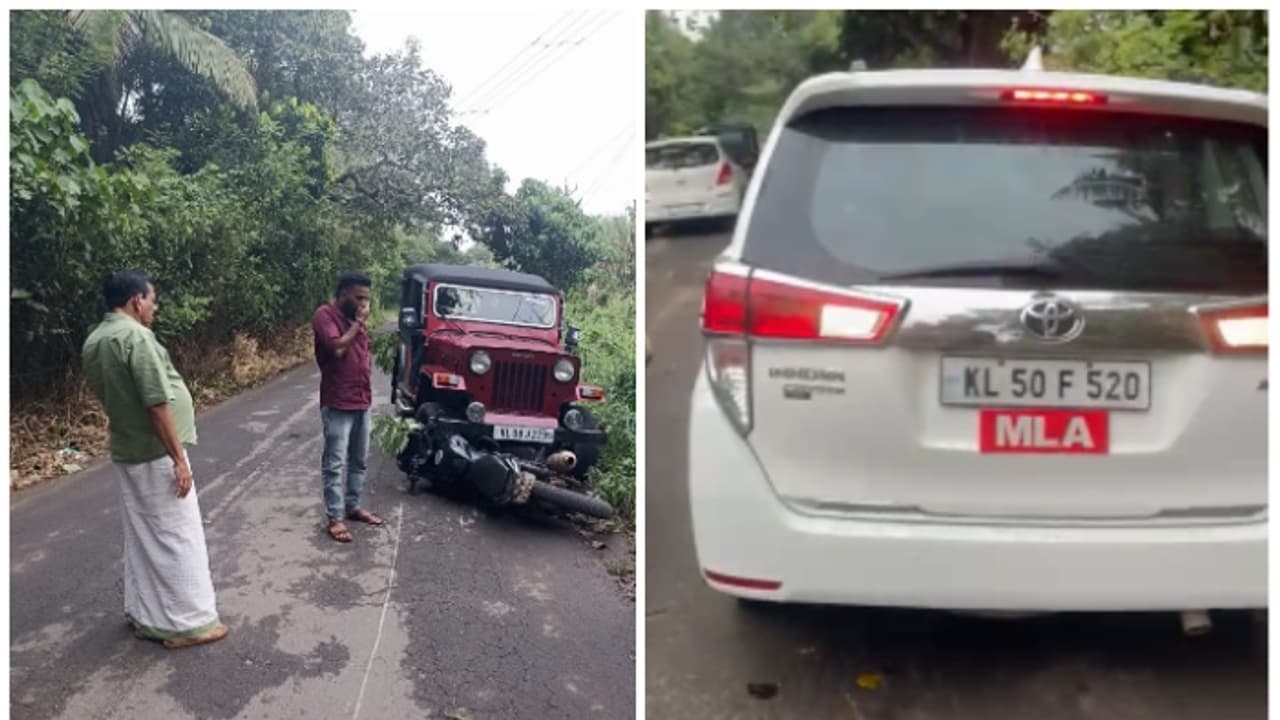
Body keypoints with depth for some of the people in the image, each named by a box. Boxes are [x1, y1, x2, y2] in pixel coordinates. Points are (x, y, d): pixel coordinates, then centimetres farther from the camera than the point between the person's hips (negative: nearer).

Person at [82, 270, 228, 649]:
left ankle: (145, 616, 25)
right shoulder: (136, 336, -21)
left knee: (141, 536, 16)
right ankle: (187, 623, 7)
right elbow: (158, 404, -24)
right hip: (156, 454, -9)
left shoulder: (93, 341, 8)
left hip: (126, 451, 9)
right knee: (178, 537, 0)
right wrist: (179, 458, -20)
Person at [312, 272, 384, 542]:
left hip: (362, 402, 8)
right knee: (335, 464, -2)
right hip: (338, 404, -8)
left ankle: (353, 506, 28)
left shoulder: (354, 317, 14)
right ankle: (335, 518, 2)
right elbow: (338, 348, -26)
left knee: (359, 460, 16)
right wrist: (358, 323, -14)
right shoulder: (325, 315, -11)